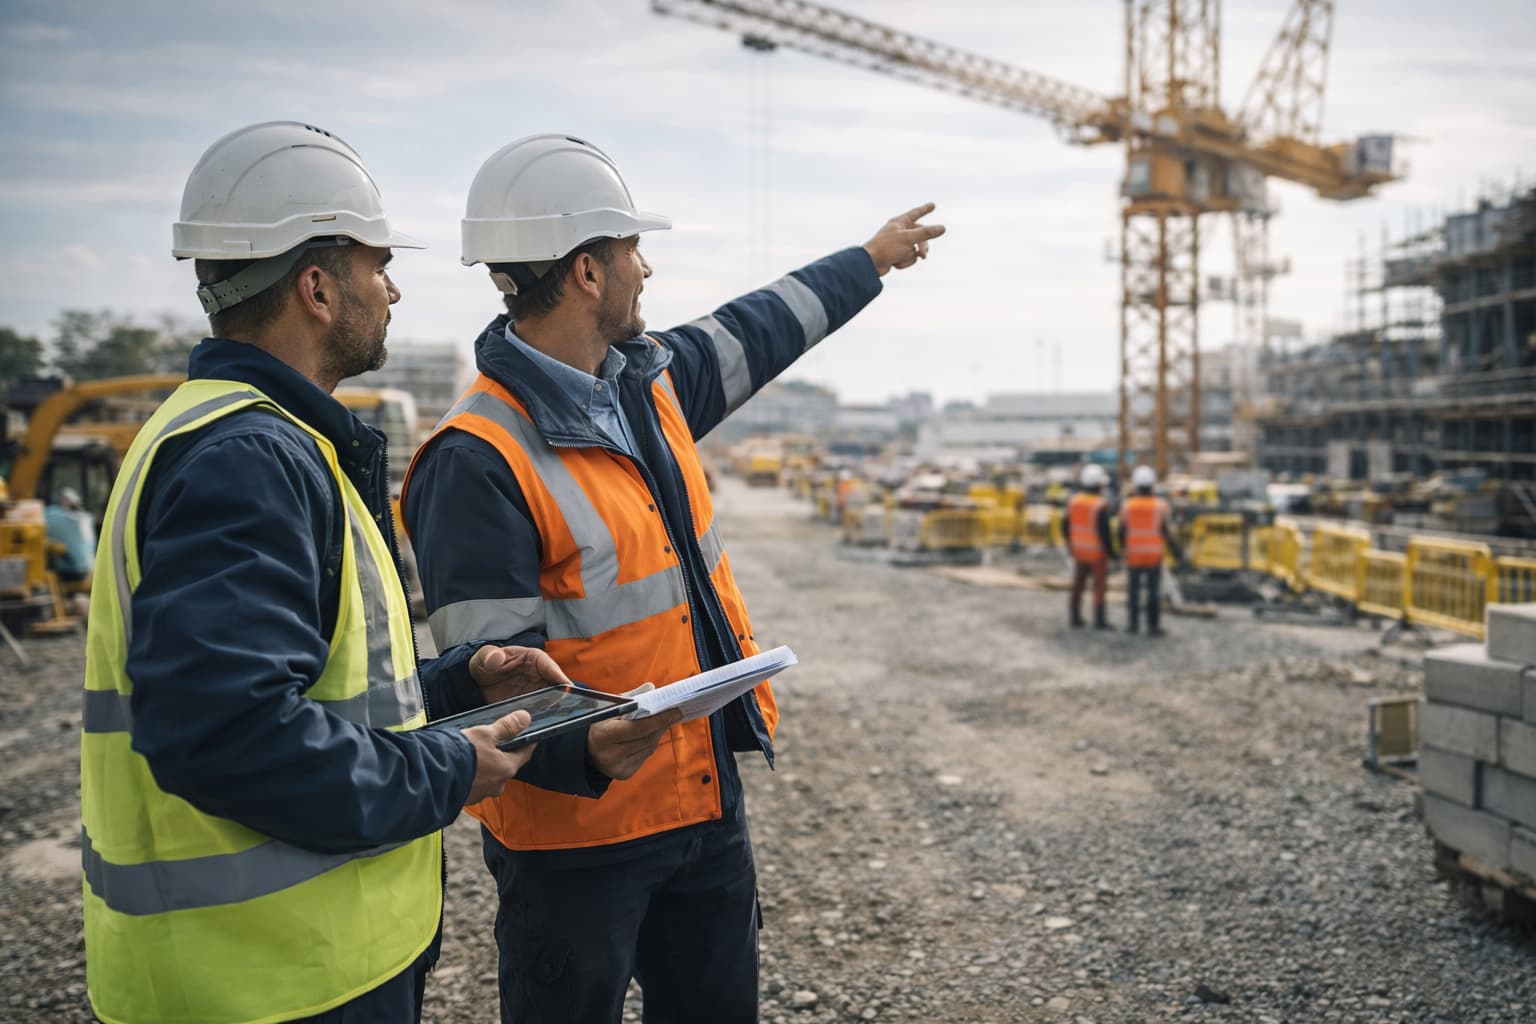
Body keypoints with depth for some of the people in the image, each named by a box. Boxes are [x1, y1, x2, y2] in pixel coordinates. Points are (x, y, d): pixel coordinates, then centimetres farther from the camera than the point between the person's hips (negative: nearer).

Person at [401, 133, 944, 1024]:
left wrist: (869, 260, 34)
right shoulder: (478, 460, -22)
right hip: (577, 826, -8)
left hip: (709, 801, 8)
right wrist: (585, 747, -42)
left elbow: (759, 331, 22)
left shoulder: (650, 381, 4)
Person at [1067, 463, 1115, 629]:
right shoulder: (1101, 505, -20)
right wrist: (1110, 550, -9)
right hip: (1097, 552, -6)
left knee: (1078, 584, 14)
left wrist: (1070, 544, 18)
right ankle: (1099, 619, 5)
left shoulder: (1073, 501, -1)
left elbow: (1067, 526, 5)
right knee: (1099, 585, 3)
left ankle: (1076, 618, 20)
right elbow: (1104, 531, -20)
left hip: (1079, 550, 6)